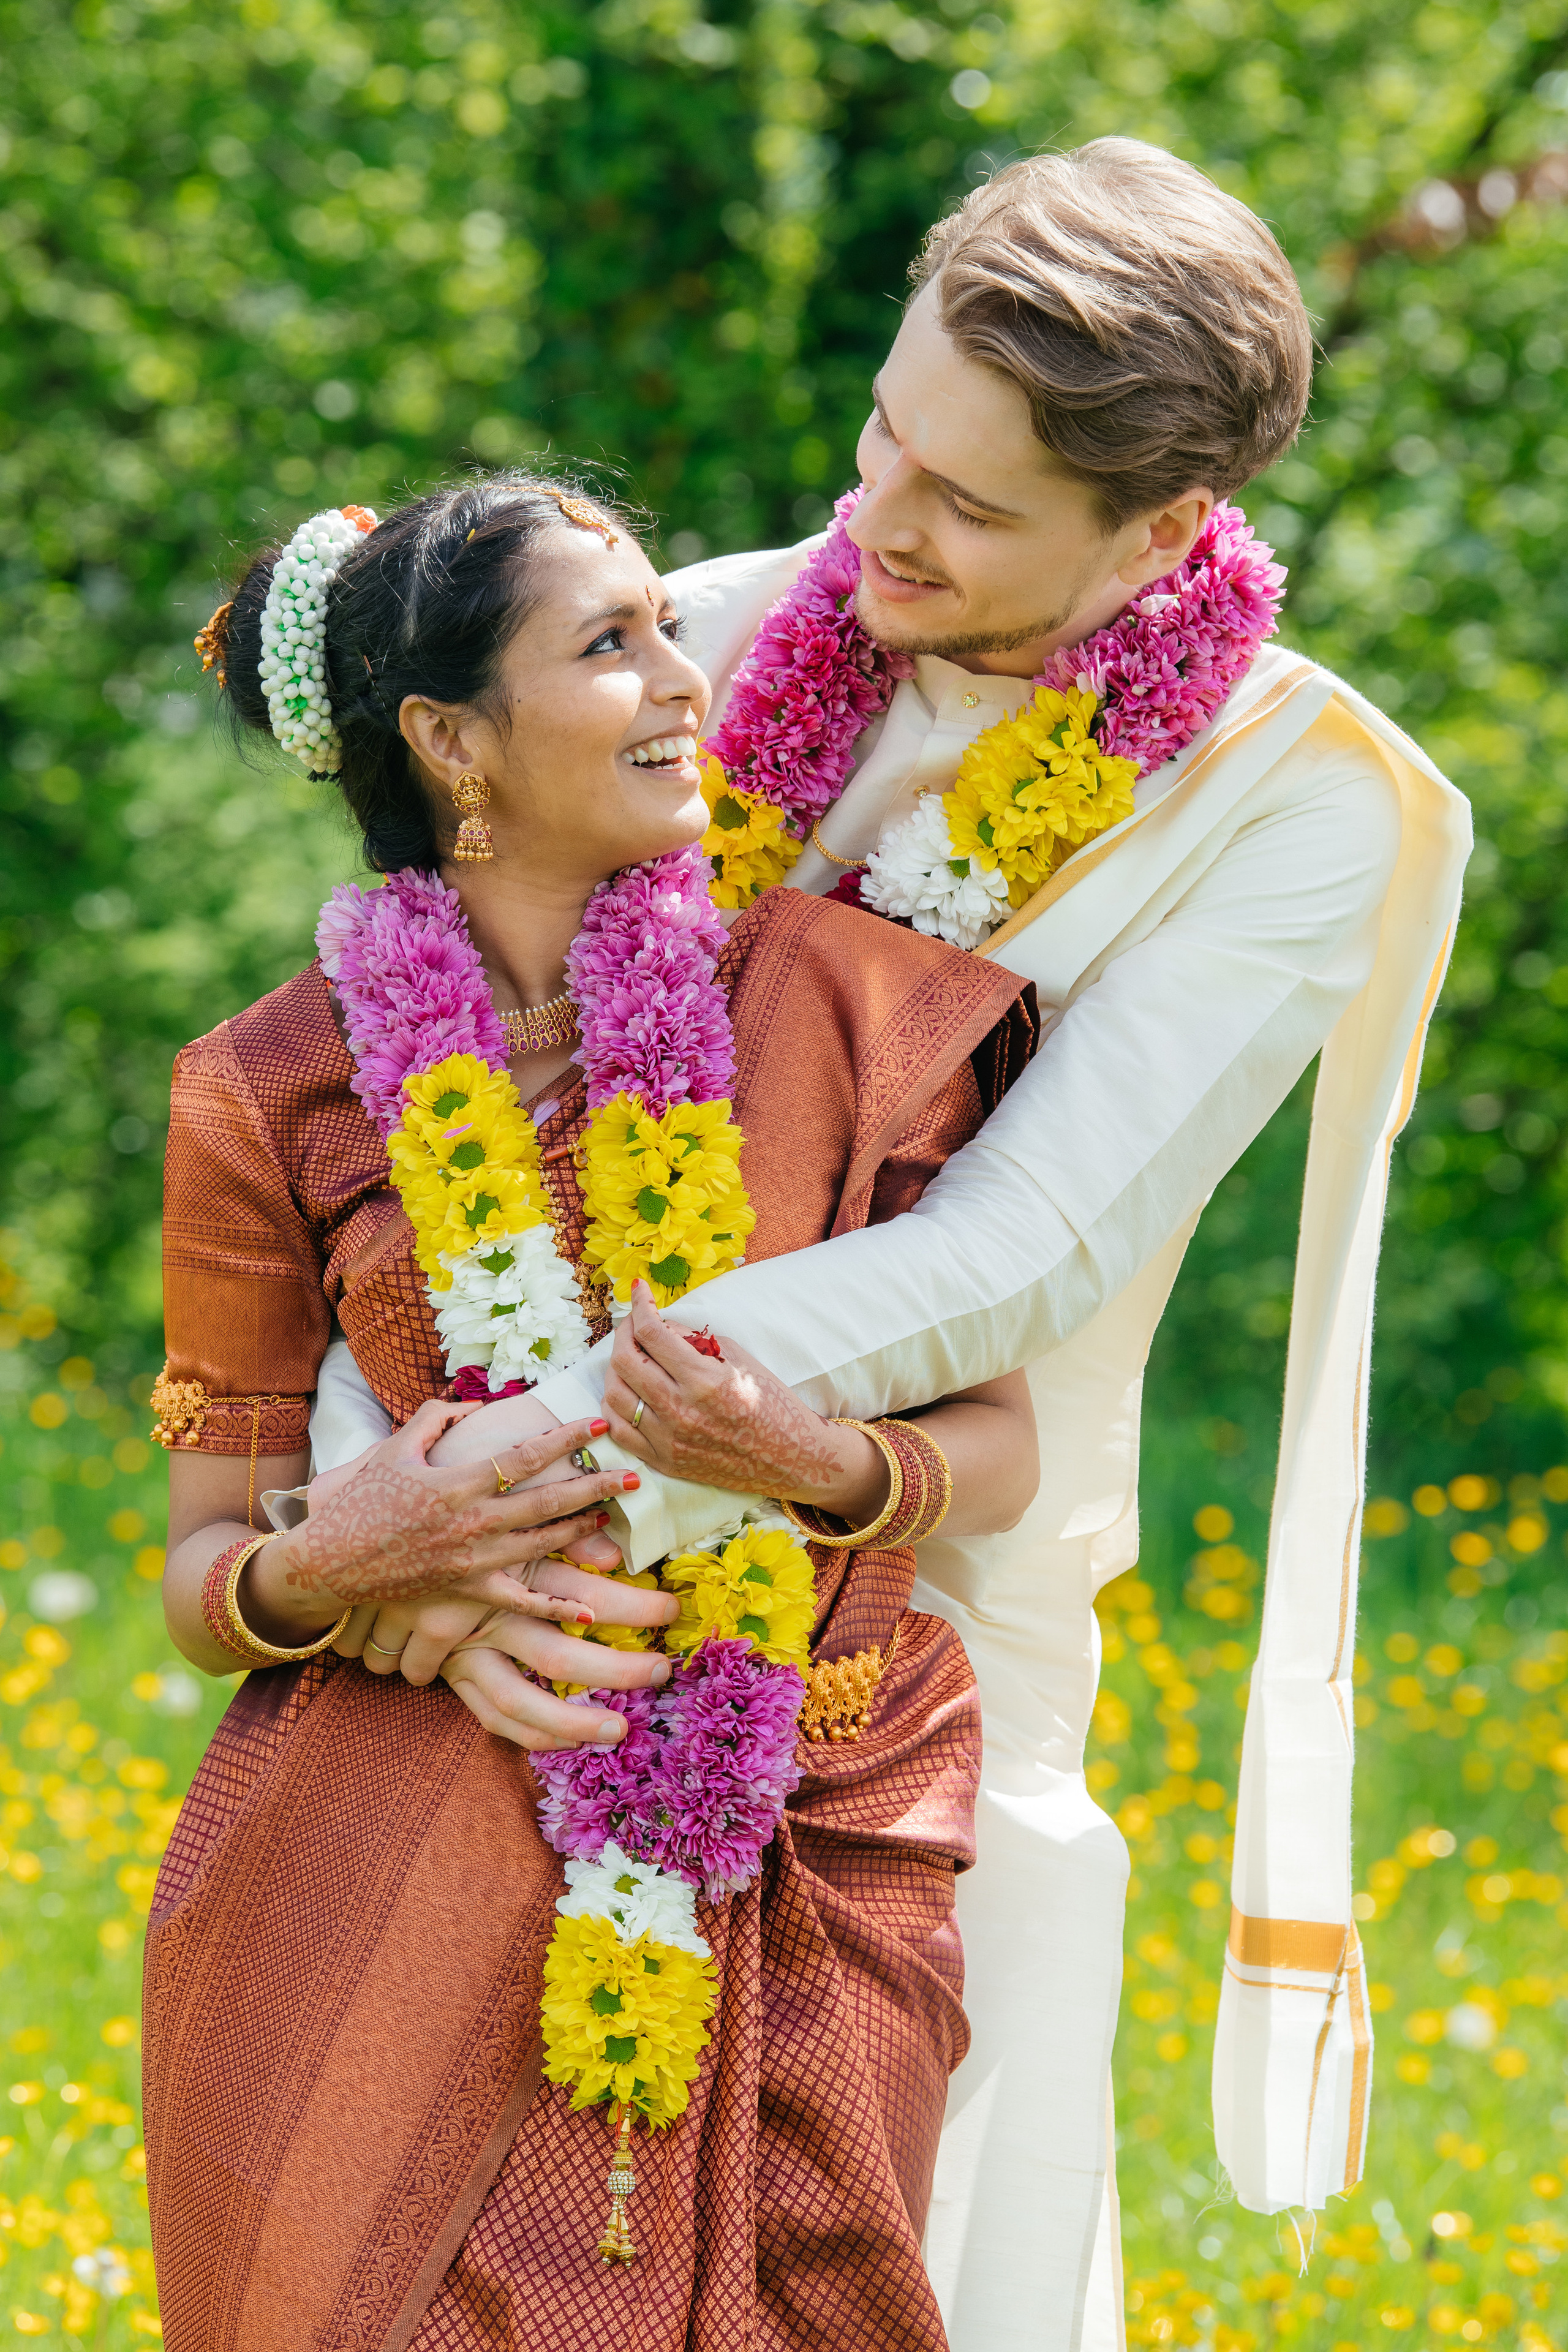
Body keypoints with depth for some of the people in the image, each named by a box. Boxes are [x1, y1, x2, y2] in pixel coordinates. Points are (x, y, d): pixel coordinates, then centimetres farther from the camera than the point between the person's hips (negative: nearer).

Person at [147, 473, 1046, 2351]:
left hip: (795, 1884, 1)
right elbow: (206, 1580, 4)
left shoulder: (839, 1002, 0)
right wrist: (335, 1564, -19)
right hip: (387, 1904, -1)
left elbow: (1001, 1444, 3)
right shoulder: (273, 1096, 0)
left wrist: (818, 1465, -19)